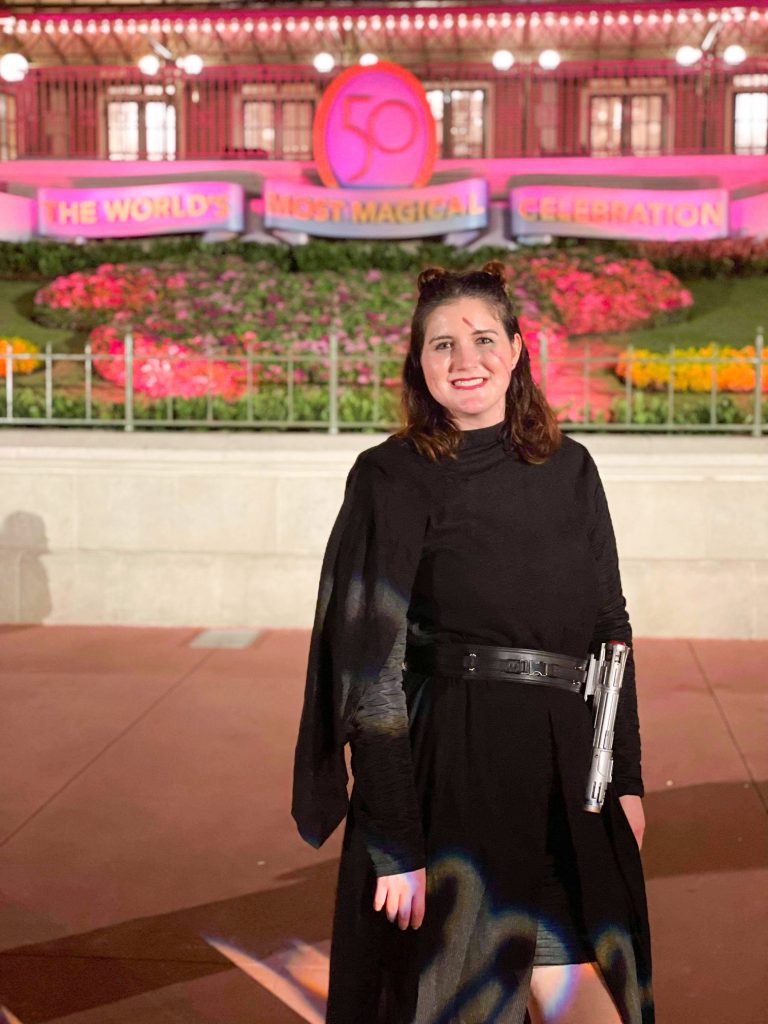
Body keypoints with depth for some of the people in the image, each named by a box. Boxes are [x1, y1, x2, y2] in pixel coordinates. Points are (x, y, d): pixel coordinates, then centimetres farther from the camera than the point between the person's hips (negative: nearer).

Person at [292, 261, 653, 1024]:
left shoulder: (570, 469, 6)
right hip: (447, 771, -4)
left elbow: (610, 628, 11)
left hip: (563, 778, 4)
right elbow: (371, 665, -12)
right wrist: (394, 842, -16)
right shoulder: (391, 478, -7)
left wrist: (625, 777, 7)